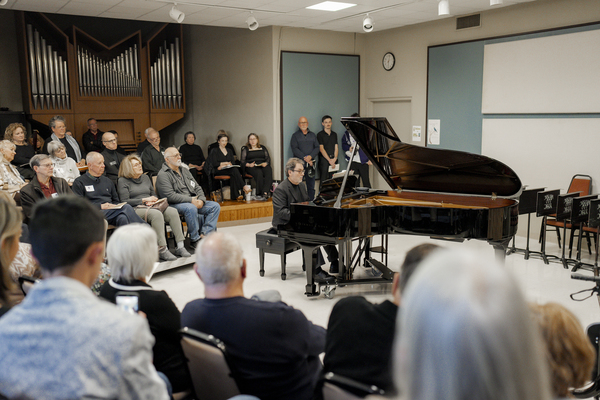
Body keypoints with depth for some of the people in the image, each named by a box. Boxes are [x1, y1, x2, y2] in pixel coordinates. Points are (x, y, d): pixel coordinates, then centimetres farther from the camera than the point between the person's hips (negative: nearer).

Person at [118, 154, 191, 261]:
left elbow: (154, 194, 27)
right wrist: (144, 200, -8)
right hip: (135, 209, -6)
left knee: (172, 211, -22)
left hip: (150, 207, 6)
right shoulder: (123, 181, 4)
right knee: (156, 214, -37)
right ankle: (162, 250, -39)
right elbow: (125, 202, -6)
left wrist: (152, 200, 2)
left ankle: (180, 246, -26)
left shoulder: (145, 177, 24)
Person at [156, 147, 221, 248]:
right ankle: (194, 239, -23)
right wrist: (191, 200, -20)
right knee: (191, 208, -38)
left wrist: (201, 200, -4)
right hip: (175, 205, -8)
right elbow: (170, 196, -18)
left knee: (215, 206, -8)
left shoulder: (185, 170, 20)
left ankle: (204, 234, -19)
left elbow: (197, 187, 18)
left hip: (194, 202, 8)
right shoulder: (163, 175, -6)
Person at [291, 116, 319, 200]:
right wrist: (304, 158, -13)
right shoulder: (295, 135, 6)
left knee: (311, 184, 4)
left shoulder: (313, 135, 17)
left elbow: (317, 148, 8)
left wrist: (311, 156, -10)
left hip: (311, 163, 3)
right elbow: (294, 149, -4)